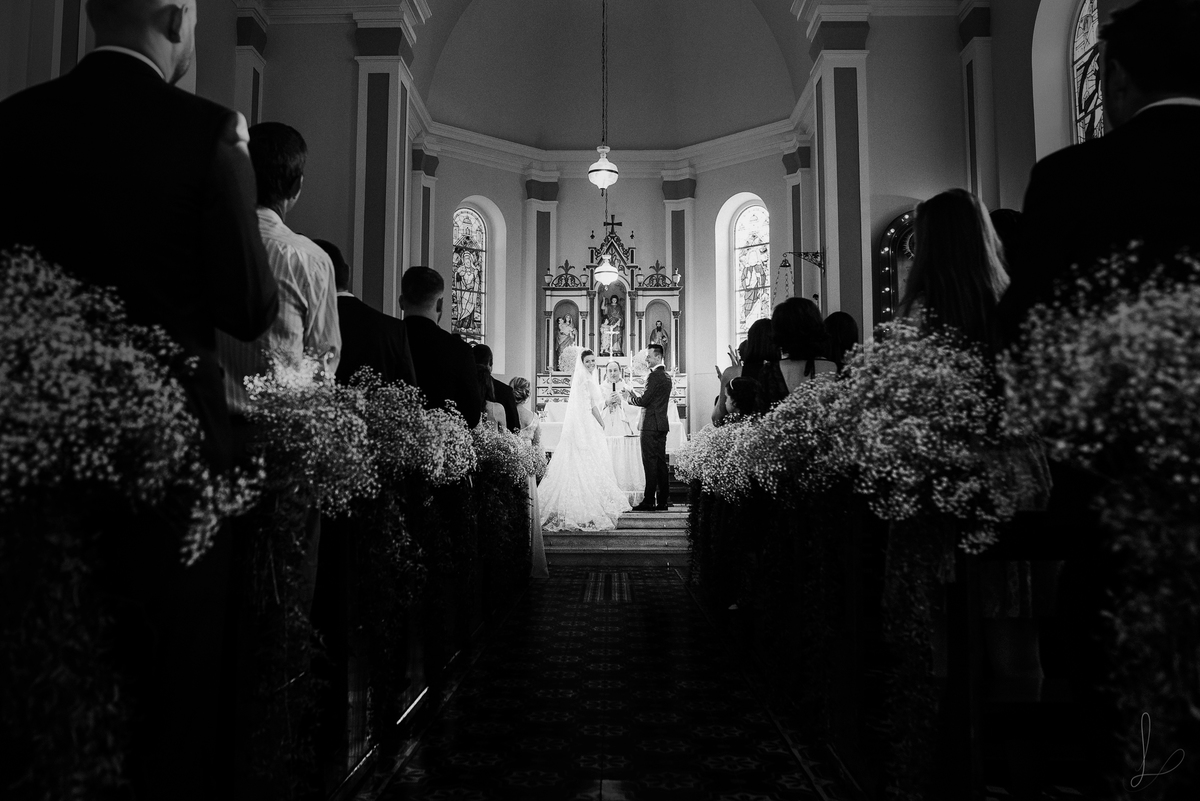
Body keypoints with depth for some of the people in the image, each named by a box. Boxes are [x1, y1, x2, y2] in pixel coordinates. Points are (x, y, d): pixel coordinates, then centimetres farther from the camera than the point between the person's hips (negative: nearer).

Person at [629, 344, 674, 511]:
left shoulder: (654, 375, -14)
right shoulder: (666, 376, 16)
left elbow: (644, 401, -17)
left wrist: (630, 398, 0)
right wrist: (635, 397, 14)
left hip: (651, 425, -9)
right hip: (662, 424, 9)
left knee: (650, 463, -7)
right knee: (661, 462, 10)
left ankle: (649, 501, -7)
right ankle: (662, 501, 13)